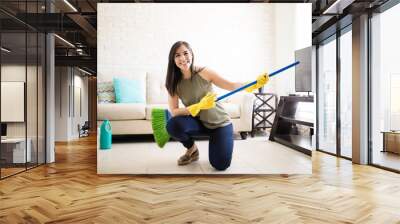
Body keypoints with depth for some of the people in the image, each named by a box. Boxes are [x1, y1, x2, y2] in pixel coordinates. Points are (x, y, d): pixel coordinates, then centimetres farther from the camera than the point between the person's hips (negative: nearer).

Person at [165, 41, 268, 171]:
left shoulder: (204, 72, -17)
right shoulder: (173, 83, -11)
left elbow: (232, 85, -16)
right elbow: (174, 111, -18)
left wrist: (255, 84, -32)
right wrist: (199, 106, -32)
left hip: (219, 123, -2)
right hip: (199, 123, 2)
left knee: (221, 165, -14)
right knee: (173, 125, -30)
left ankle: (215, 142, 21)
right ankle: (192, 149, 2)